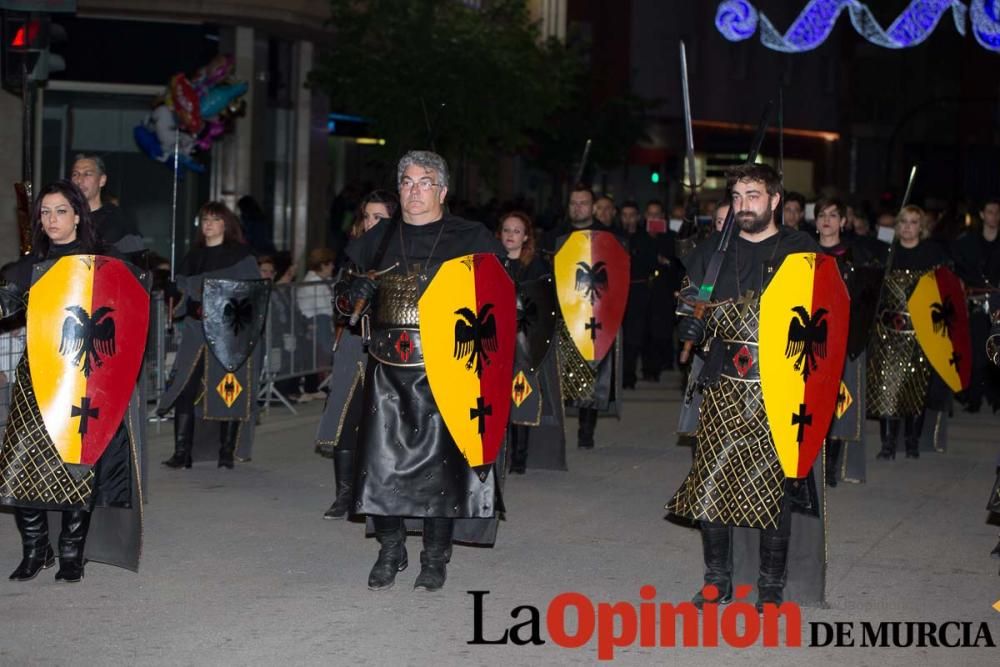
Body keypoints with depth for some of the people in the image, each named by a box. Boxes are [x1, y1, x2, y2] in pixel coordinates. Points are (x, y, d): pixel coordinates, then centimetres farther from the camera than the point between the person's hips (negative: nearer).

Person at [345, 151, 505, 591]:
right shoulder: (379, 239, 13)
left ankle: (435, 557, 12)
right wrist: (357, 291, 6)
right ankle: (390, 551, 15)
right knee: (382, 460, -1)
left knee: (440, 461, -2)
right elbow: (345, 280, 28)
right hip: (388, 368, 3)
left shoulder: (471, 238, 3)